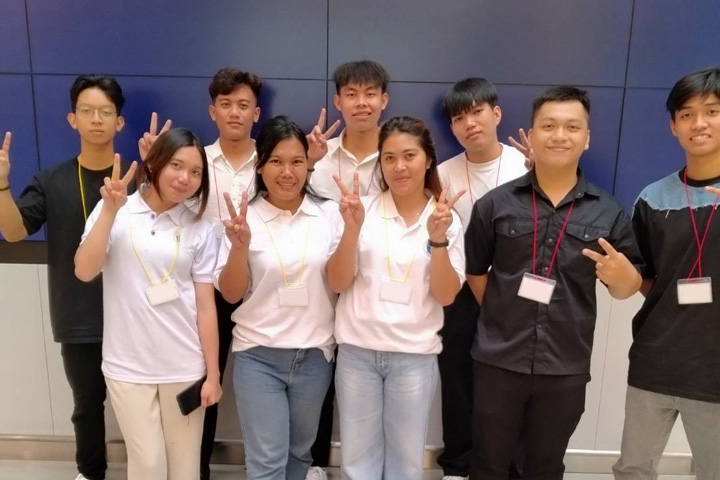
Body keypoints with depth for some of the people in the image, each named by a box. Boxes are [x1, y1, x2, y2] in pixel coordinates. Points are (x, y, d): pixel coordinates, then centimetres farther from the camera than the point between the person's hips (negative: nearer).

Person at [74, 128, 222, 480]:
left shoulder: (199, 230, 0)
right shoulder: (113, 211, -1)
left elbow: (206, 307, -1)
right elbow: (84, 272, -13)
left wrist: (213, 374, -1)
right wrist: (110, 210, -17)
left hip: (185, 367, 1)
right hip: (128, 366, -1)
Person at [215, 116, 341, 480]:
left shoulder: (329, 214, -3)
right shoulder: (245, 217, -5)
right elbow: (230, 294, -5)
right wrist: (240, 246, -23)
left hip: (315, 354, 2)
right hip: (258, 356, -2)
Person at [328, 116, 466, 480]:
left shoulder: (447, 219, -2)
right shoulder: (363, 209, -4)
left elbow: (446, 296, -6)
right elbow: (337, 283, -5)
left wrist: (437, 237, -20)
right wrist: (352, 228, -20)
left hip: (415, 355, 0)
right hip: (357, 350, 0)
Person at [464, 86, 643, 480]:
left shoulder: (608, 212, -1)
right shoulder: (496, 203, -3)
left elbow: (626, 289, 4)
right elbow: (474, 271, 6)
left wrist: (622, 276, -18)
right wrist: (502, 314, 2)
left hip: (566, 367, 1)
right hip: (498, 360, -1)